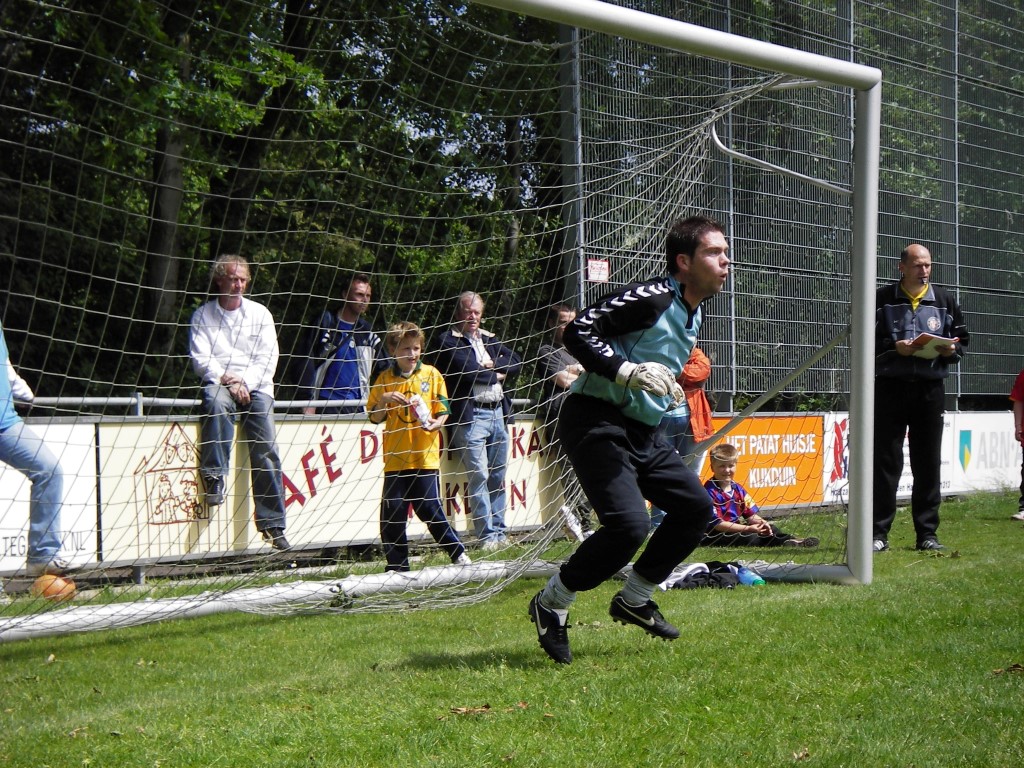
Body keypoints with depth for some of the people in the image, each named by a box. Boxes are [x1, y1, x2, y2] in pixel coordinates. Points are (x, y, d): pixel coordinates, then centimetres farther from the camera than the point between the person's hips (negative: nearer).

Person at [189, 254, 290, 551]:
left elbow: (268, 359, 6)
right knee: (216, 401, -39)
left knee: (265, 448, -17)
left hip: (256, 386, 1)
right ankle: (214, 477, -41)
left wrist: (245, 382, -10)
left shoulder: (260, 313, 14)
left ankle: (272, 524, -19)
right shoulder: (203, 315, 11)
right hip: (219, 383, -1)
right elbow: (200, 360, 2)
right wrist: (226, 378, -14)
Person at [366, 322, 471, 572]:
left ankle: (458, 553, 12)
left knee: (430, 509, -2)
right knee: (392, 513, 3)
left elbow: (443, 411, 5)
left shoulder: (431, 374, 3)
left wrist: (436, 423, -16)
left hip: (426, 457, -2)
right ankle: (397, 566, 13)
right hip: (395, 458, 2)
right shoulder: (385, 379, 5)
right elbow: (375, 418, 7)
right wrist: (384, 399, -12)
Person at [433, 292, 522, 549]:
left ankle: (499, 532, 14)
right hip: (470, 415, -6)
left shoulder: (490, 339, 21)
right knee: (479, 476, -10)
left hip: (498, 413, 6)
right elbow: (465, 370, -14)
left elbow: (516, 362, 11)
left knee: (498, 477, 8)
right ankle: (487, 535, -9)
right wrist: (496, 375, -1)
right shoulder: (448, 341, 0)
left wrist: (493, 365, -6)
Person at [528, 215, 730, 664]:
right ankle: (551, 603, -2)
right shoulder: (651, 298, -15)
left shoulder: (694, 314, 15)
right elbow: (578, 331, -21)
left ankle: (635, 600, 22)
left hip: (641, 433, 10)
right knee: (629, 524, -23)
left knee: (696, 506, 8)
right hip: (597, 422, -10)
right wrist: (628, 371, -29)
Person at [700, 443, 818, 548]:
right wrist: (748, 528, -23)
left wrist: (761, 523, -13)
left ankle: (790, 540, -22)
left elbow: (750, 514, 12)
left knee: (769, 529, 1)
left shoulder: (737, 489, 11)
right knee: (751, 538, -28)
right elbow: (716, 523, -22)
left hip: (735, 529, 9)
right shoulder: (710, 492, -16)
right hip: (714, 535, -9)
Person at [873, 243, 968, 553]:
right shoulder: (882, 299, 1)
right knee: (886, 462, -2)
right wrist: (895, 347, -17)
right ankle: (878, 533, 1)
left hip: (931, 389, 3)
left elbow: (962, 339, 16)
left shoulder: (944, 301, 12)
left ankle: (927, 533, 12)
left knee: (928, 463, 6)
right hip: (890, 387, -3)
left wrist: (950, 350, -6)